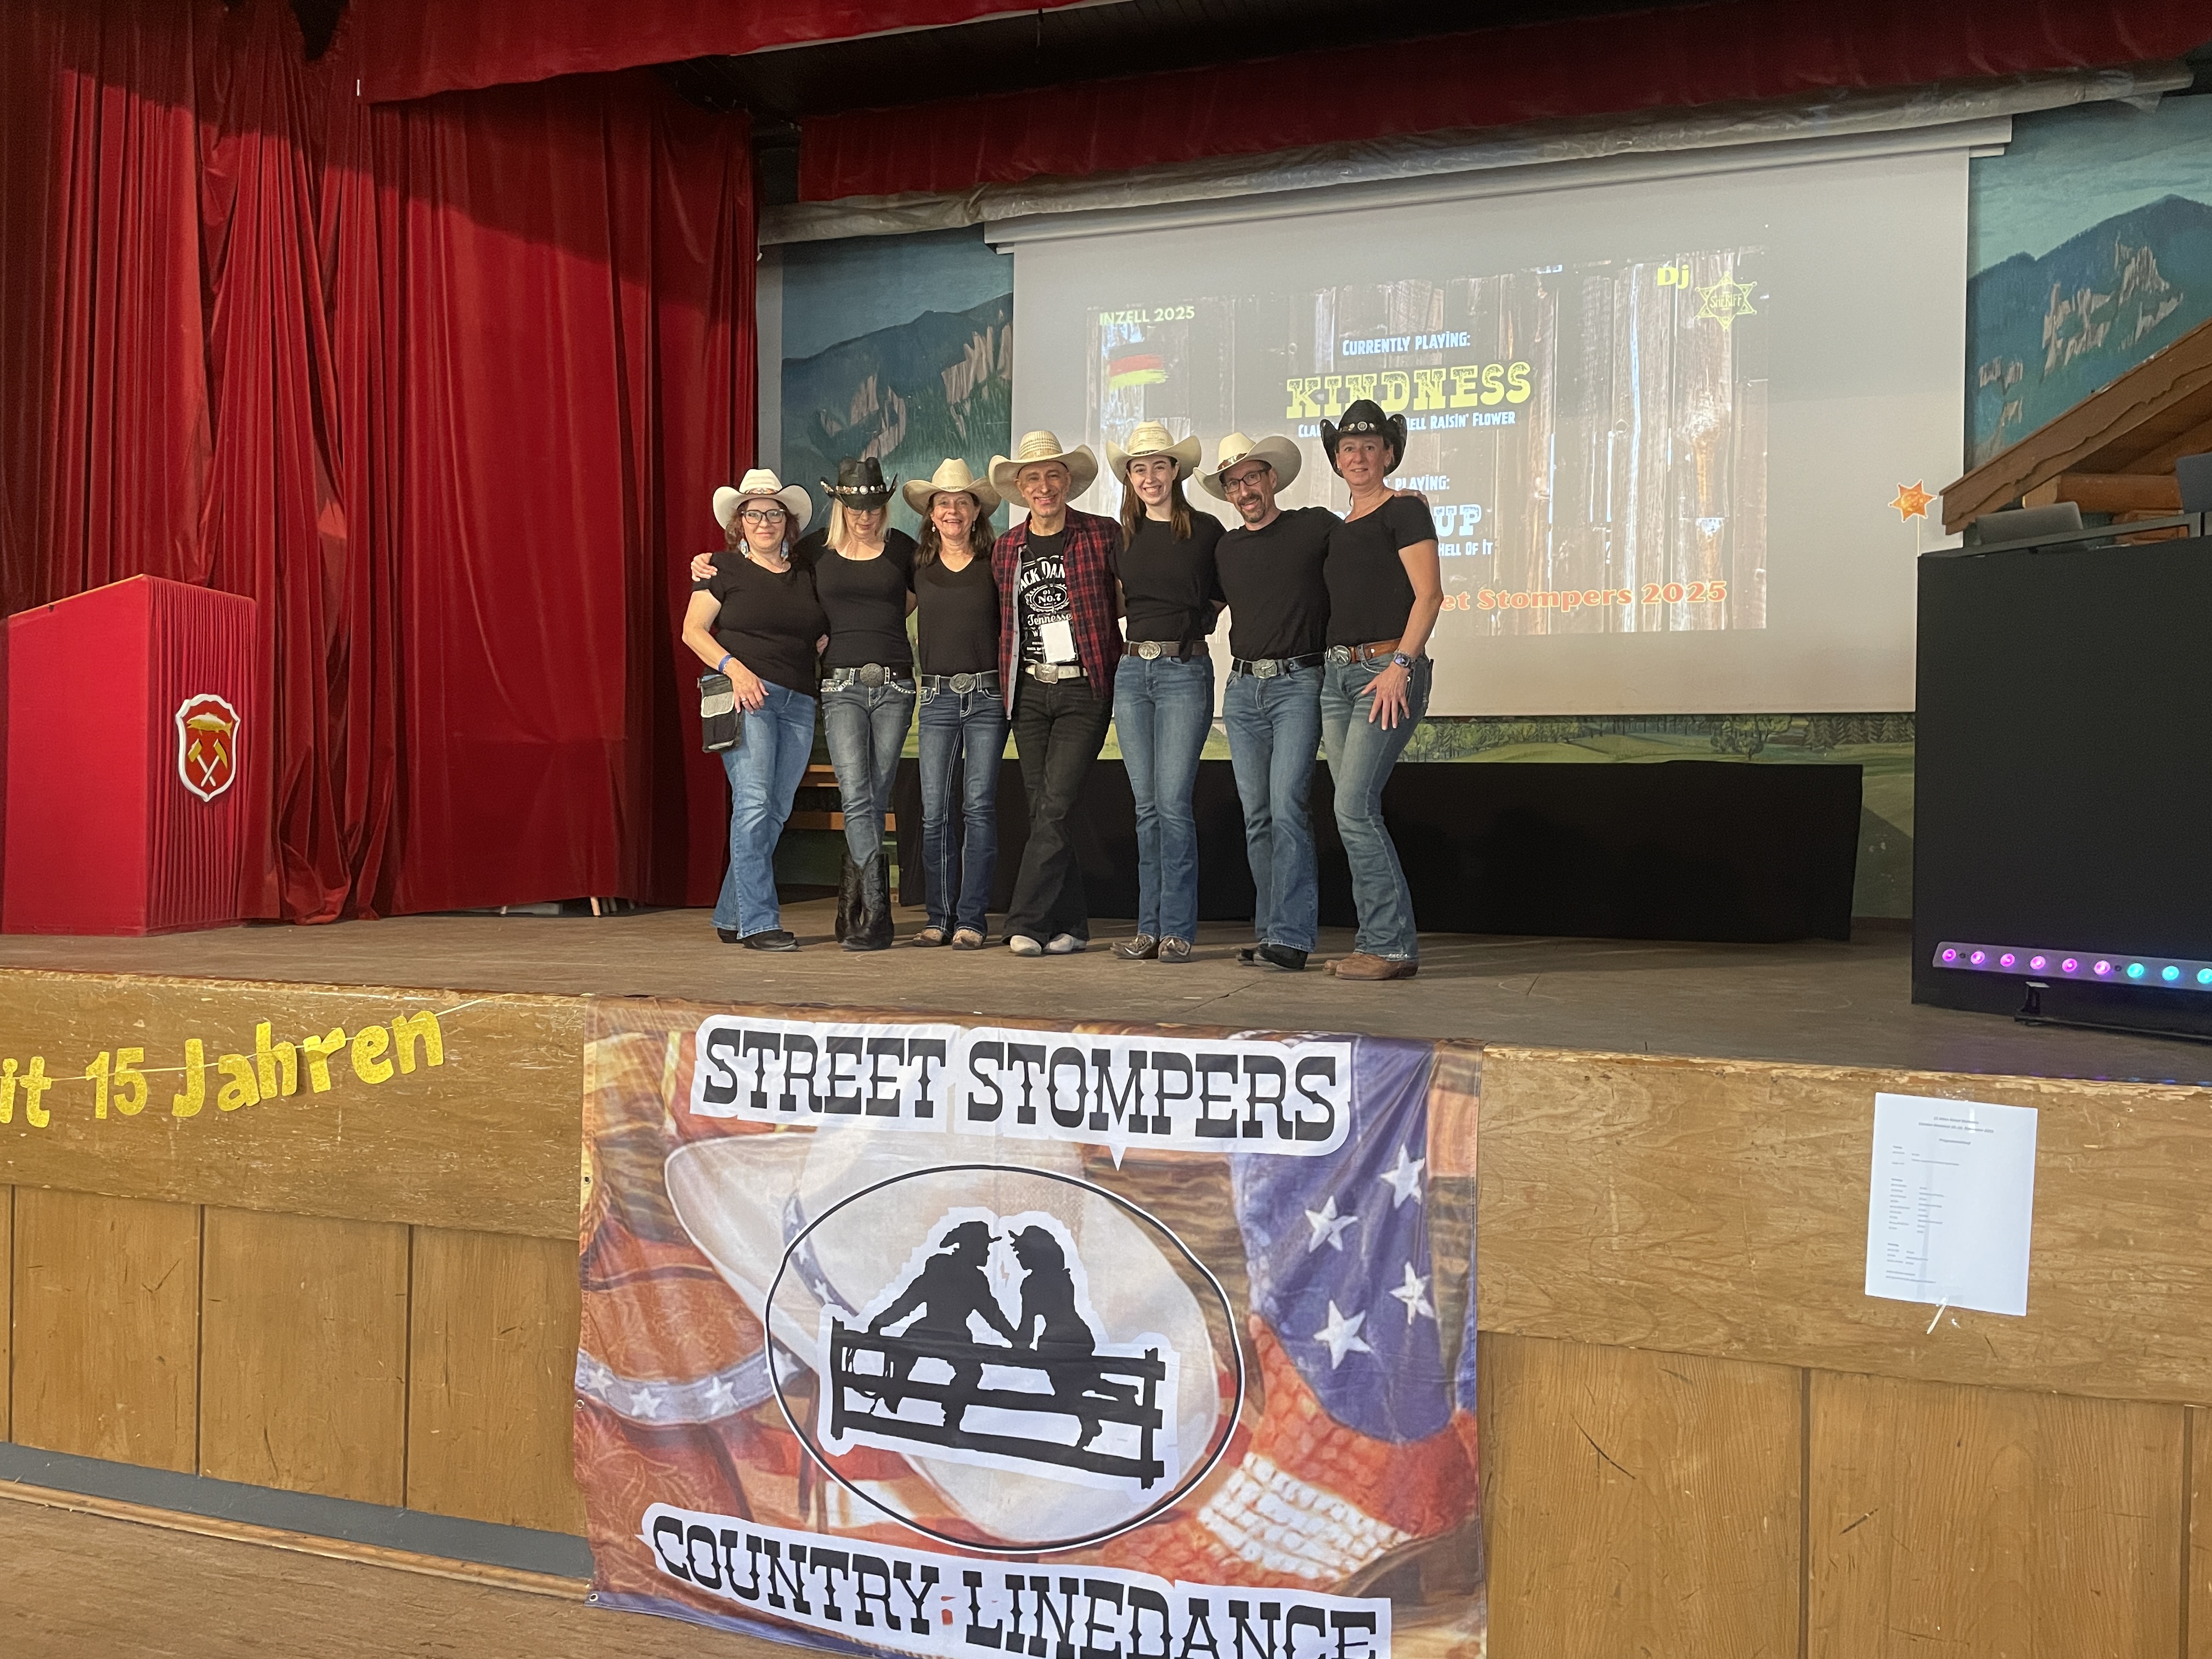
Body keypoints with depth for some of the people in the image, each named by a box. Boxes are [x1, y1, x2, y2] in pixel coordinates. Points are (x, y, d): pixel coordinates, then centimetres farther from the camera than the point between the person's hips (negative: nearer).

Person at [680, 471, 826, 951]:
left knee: (775, 813, 5)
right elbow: (693, 631, 0)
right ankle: (759, 922, -14)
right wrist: (733, 667, -13)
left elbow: (822, 633, 24)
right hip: (746, 696, -5)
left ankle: (731, 917, 15)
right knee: (753, 802, -16)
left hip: (799, 703, 5)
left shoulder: (807, 575, 16)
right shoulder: (724, 569, 3)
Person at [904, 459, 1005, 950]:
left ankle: (972, 919, 3)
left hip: (988, 694, -2)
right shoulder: (919, 566, 9)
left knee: (979, 807, -2)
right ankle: (940, 918, 9)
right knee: (934, 810, 0)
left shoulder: (994, 562, 3)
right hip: (938, 696, 2)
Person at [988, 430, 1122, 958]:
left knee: (1054, 807, -12)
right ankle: (1071, 924, 14)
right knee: (1042, 811, 4)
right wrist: (1009, 683, 11)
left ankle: (1027, 923, -8)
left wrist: (1123, 669, -1)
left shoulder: (1103, 535, -2)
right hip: (1029, 692, 4)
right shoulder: (1005, 547, 10)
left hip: (1084, 691, -4)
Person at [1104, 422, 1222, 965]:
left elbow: (1223, 591, 12)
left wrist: (1195, 623, 6)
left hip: (1185, 671, -4)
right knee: (1146, 805, 6)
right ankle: (1149, 927, 9)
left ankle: (1177, 929, -3)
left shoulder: (1206, 530, -1)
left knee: (1173, 803, -9)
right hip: (1132, 670, 4)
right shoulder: (1122, 536, 11)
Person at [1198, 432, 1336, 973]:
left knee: (1287, 808, -15)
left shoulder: (1316, 527, 1)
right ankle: (1268, 928, 12)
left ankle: (1291, 936, -16)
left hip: (1298, 683, -5)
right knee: (1257, 816, 6)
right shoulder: (1225, 549, 16)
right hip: (1242, 687, 5)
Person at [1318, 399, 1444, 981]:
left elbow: (1429, 595, -11)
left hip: (1386, 667, -8)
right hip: (1338, 672, 8)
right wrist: (1334, 662, 12)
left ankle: (1392, 945, -11)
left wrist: (1400, 664, -19)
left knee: (1354, 807, -16)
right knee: (1356, 813, 6)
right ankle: (1377, 943, 11)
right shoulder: (1338, 530, 20)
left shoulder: (1404, 511, -3)